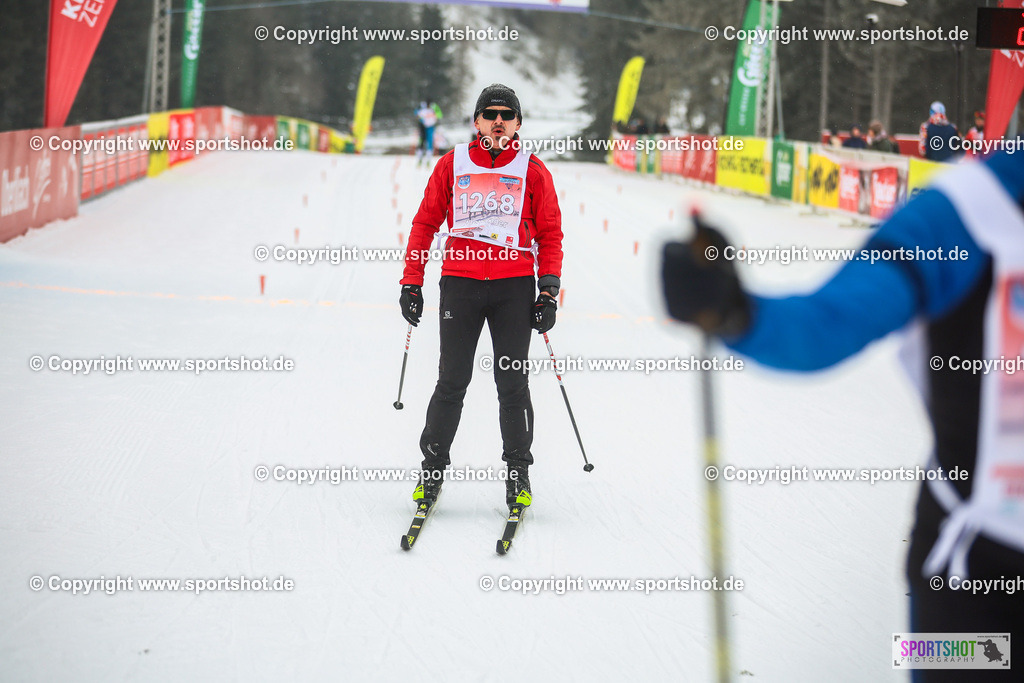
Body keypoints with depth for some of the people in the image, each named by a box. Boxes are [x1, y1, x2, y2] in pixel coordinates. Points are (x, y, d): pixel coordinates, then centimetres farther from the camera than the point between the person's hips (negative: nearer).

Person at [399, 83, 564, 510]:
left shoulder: (533, 172, 6)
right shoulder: (452, 165, 7)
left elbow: (550, 234, 8)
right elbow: (425, 223, 11)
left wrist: (548, 291, -1)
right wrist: (412, 283, 6)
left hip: (515, 285, 0)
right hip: (460, 282, 0)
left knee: (512, 384, 0)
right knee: (452, 381, -1)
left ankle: (518, 473, 10)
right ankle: (433, 468, 10)